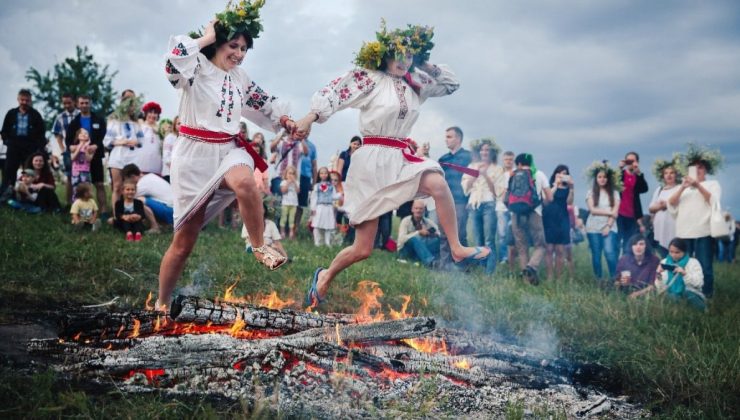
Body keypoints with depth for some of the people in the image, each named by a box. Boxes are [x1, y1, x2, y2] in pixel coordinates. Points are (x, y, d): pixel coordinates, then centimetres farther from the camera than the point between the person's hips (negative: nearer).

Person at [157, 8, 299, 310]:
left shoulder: (239, 78, 11)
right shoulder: (196, 70, -7)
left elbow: (263, 102, 27)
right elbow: (174, 60, -29)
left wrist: (286, 122, 16)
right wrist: (206, 39, -16)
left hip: (228, 151, 4)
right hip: (195, 156, -4)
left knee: (243, 181, -37)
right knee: (184, 240, 0)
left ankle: (259, 246, -19)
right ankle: (162, 303, 17)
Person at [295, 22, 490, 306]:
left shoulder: (415, 86, 13)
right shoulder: (369, 78, -5)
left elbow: (451, 84, 22)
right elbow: (335, 92, -13)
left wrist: (425, 65, 10)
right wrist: (310, 118, -26)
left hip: (401, 159, 5)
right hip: (372, 161, -5)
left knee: (437, 183, -28)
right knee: (362, 249, -4)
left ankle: (457, 249, -16)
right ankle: (326, 276, 22)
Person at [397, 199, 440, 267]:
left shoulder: (428, 222, 4)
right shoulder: (406, 221, -7)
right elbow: (402, 239, -22)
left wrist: (434, 233, -28)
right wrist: (419, 232, -26)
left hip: (422, 250, 4)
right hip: (406, 251, -4)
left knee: (436, 239, -22)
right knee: (415, 239, -36)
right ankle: (429, 261, -58)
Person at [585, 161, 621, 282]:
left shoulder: (614, 192, 8)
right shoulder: (591, 193, 6)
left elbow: (615, 211, 0)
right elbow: (592, 210, -5)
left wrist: (608, 226, -10)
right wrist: (609, 212, -6)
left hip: (609, 227, -1)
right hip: (593, 228, 1)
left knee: (609, 252, -18)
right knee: (596, 255, 3)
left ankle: (614, 279, -9)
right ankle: (599, 280, 13)